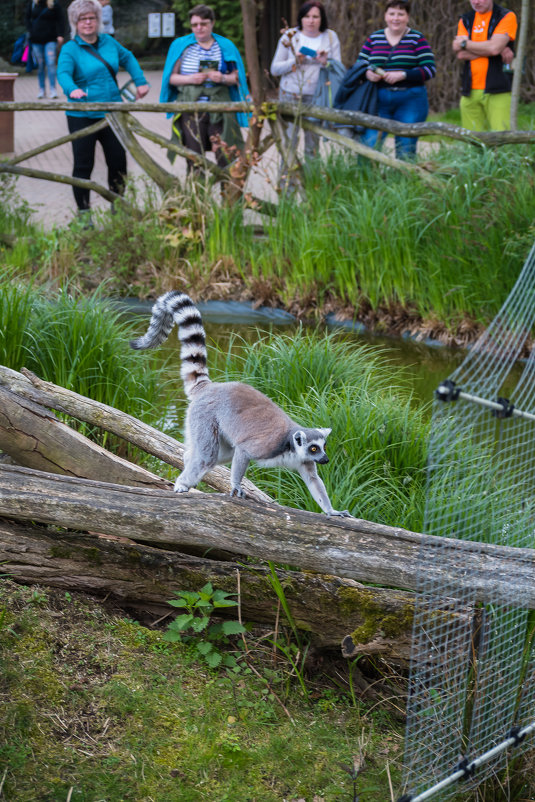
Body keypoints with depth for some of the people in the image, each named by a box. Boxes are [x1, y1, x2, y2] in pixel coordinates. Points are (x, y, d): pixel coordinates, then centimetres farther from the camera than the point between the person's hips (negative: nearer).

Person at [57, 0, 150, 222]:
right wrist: (72, 89, -44)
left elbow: (128, 59, 25)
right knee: (83, 164, -2)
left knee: (118, 160, 8)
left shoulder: (109, 42, 9)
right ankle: (83, 212, 7)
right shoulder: (70, 49, -6)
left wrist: (141, 82, 16)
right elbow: (63, 73, -23)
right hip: (82, 117, -4)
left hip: (111, 113, 4)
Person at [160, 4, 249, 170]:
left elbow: (236, 77, 11)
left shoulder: (226, 46, 10)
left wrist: (223, 78, -11)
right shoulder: (180, 45, 7)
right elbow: (171, 77, 6)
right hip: (191, 109, -1)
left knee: (226, 156, -8)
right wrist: (190, 79, -13)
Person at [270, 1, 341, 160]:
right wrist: (295, 61, -15)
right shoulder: (290, 36, 1)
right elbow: (274, 69, 1)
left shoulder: (330, 37, 5)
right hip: (290, 95, -1)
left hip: (317, 97, 1)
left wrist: (325, 62, -18)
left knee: (313, 143, 6)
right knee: (289, 142, -4)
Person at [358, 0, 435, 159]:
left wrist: (402, 75, -19)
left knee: (406, 149, 2)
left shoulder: (417, 39, 2)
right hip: (379, 100, 2)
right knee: (368, 146, -8)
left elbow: (430, 69, -6)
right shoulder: (374, 39, 11)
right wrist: (367, 73, -11)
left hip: (410, 102, -2)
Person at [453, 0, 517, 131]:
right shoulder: (465, 21, 14)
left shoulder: (507, 17, 2)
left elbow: (494, 47, -13)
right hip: (470, 91, 4)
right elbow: (461, 55, -2)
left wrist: (464, 44, -1)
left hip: (498, 91, -4)